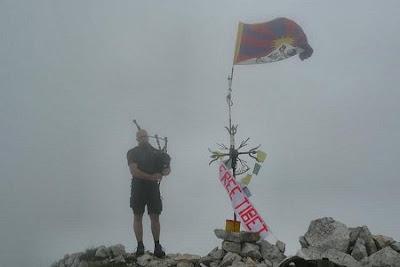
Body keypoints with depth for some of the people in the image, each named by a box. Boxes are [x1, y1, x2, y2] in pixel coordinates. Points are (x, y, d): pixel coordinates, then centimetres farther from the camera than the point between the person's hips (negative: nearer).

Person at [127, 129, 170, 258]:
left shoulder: (156, 152, 12)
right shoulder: (132, 153, 2)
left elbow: (167, 168, 10)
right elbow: (134, 171, -11)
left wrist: (165, 171, -16)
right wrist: (152, 177, -19)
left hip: (153, 188, 2)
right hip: (138, 187, -2)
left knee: (155, 217, -1)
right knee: (138, 217, 2)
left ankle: (157, 246, 4)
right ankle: (140, 246, 9)